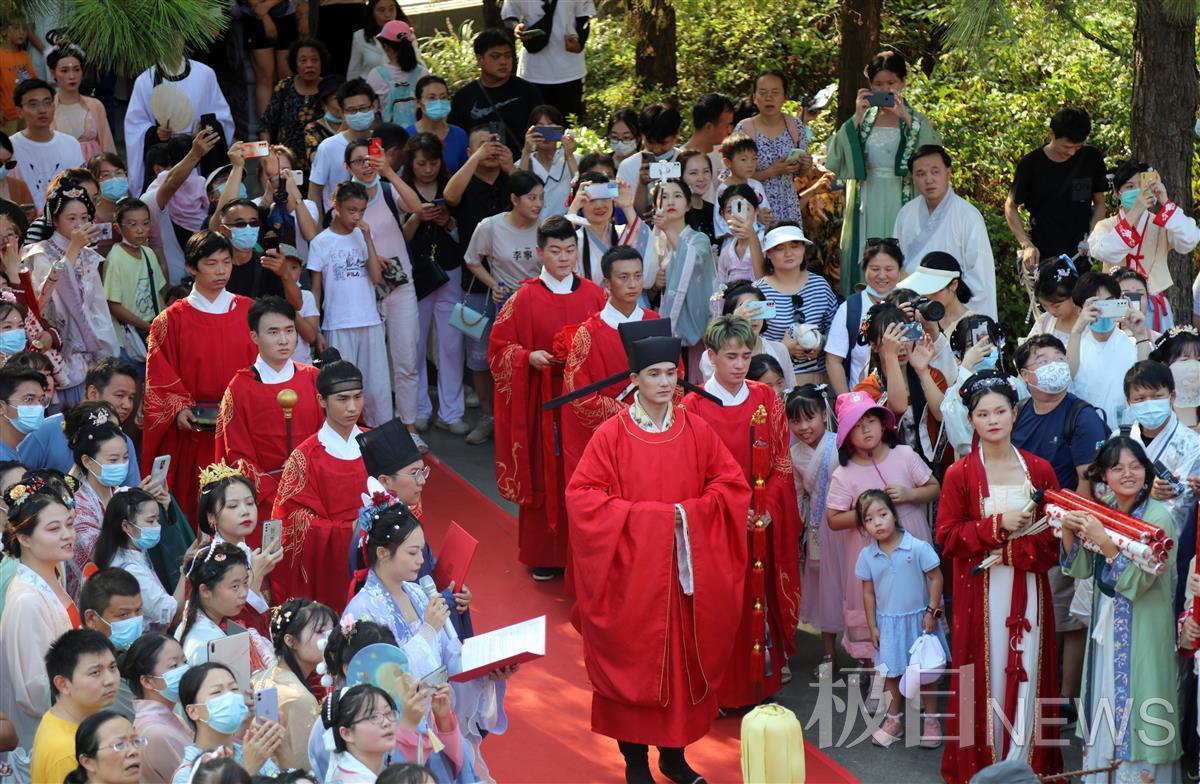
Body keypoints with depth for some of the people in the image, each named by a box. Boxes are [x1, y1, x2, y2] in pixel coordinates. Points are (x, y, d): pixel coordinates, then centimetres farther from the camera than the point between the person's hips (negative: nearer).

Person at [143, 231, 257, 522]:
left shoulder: (248, 312, 9)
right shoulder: (172, 320, 3)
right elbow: (160, 378, 1)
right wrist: (178, 410, -13)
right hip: (193, 432, -1)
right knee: (195, 507, -1)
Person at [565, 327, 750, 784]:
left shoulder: (696, 431, 1)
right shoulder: (612, 435, -8)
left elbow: (732, 485, 5)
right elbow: (582, 496, -11)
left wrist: (689, 512, -11)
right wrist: (644, 515, -17)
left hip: (687, 570, 3)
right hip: (631, 569, -3)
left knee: (684, 657, 8)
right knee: (633, 658, 3)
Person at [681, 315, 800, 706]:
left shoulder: (767, 400, 2)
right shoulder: (693, 406, -7)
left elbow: (781, 464, 3)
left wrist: (767, 510, -10)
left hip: (763, 524, 3)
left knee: (759, 597, 9)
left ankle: (761, 679, 23)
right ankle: (721, 690, 11)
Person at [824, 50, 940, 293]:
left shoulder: (917, 121, 4)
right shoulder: (863, 119, 8)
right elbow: (834, 160, -5)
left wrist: (906, 117, -21)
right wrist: (857, 118, -11)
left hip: (901, 206, -2)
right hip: (867, 207, 2)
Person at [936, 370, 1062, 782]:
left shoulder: (1039, 470, 4)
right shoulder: (959, 474, -2)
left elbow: (1053, 533, 2)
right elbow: (948, 537, -5)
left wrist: (1013, 549, -13)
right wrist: (997, 525, -14)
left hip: (1027, 589, 2)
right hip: (980, 592, -2)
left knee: (1026, 671, 2)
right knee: (986, 674, 1)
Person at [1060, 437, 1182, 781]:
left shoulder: (1158, 518, -15)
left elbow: (1135, 583, -21)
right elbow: (1080, 569, 6)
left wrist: (1104, 541, -28)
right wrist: (1069, 531, -10)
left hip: (1141, 632, -6)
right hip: (1105, 625, 6)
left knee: (1134, 702, -2)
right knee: (1105, 702, 13)